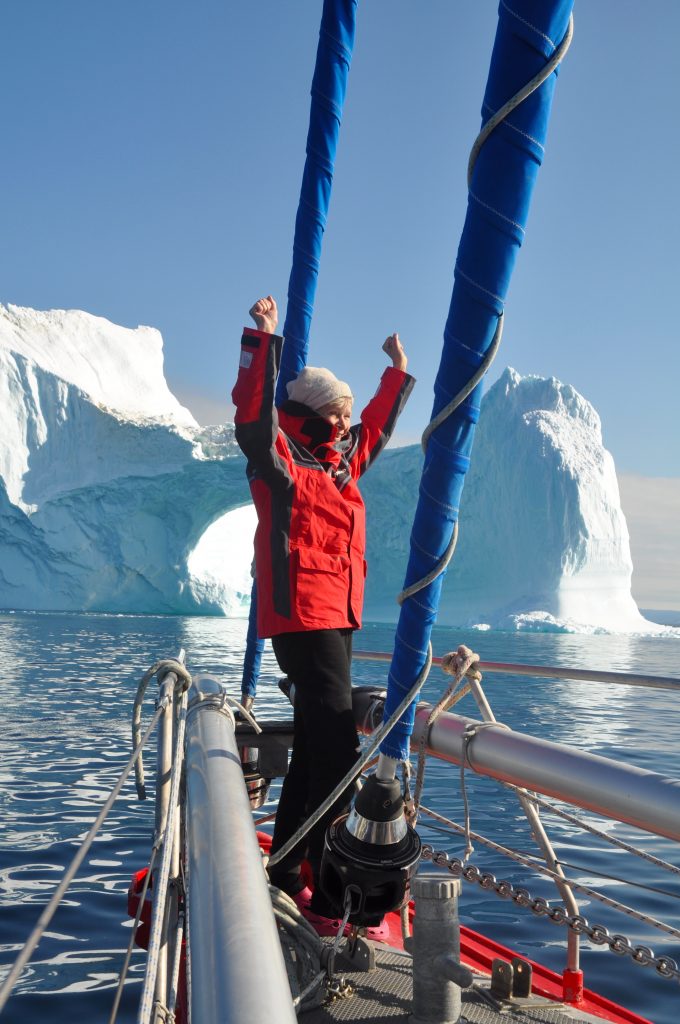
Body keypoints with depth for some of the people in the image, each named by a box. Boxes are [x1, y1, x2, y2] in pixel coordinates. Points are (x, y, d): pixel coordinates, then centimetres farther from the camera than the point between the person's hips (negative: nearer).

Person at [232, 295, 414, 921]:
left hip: (338, 620, 10)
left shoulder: (341, 464, 18)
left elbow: (377, 429, 35)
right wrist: (264, 340, -24)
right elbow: (254, 419, -22)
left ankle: (285, 872, 24)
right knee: (338, 751, -15)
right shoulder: (282, 464, -4)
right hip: (304, 618, -9)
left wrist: (399, 372, 40)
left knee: (314, 750, 14)